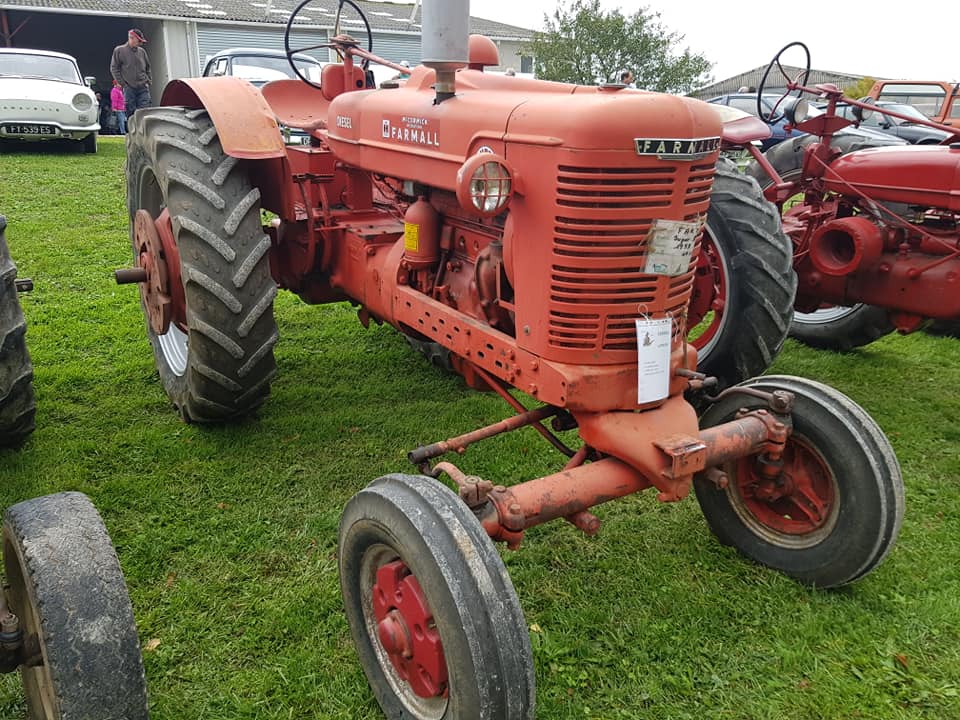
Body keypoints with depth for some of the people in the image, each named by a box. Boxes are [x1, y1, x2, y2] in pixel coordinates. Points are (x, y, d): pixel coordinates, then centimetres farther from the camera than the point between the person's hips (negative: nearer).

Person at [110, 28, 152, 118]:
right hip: (129, 88, -2)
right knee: (131, 112, -2)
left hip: (143, 88, 3)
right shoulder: (119, 50, 4)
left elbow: (148, 67, 23)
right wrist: (122, 83, -5)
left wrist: (148, 81, 10)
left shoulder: (142, 51, 14)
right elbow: (114, 68, 3)